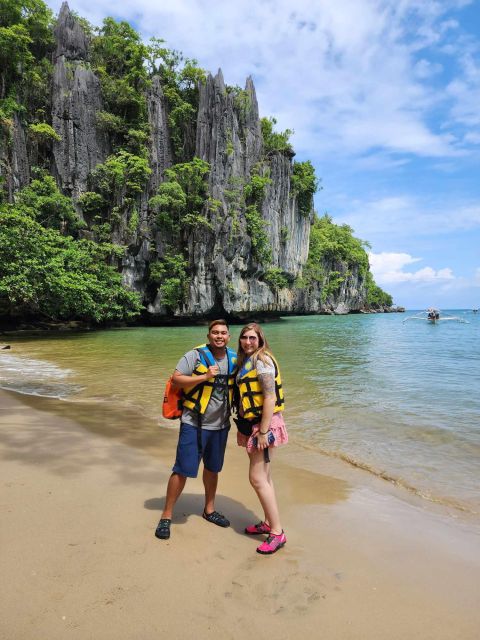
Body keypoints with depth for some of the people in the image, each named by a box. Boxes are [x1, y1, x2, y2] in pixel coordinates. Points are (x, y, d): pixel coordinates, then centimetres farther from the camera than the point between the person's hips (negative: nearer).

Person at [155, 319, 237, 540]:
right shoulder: (195, 355, -10)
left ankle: (209, 510, 38)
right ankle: (166, 516, 16)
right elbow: (175, 379, -16)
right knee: (182, 470, -1)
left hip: (220, 425, 5)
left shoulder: (234, 359, 5)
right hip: (194, 424, -5)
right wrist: (205, 377, -24)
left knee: (212, 469, 18)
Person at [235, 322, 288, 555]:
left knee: (257, 478, -7)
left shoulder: (262, 360, -15)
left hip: (264, 423, -9)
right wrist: (243, 426, 17)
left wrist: (263, 431, -22)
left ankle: (277, 533, 4)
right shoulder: (246, 361, 13)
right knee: (263, 476, 16)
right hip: (251, 423, 9)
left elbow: (270, 397, -21)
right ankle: (268, 522, 29)